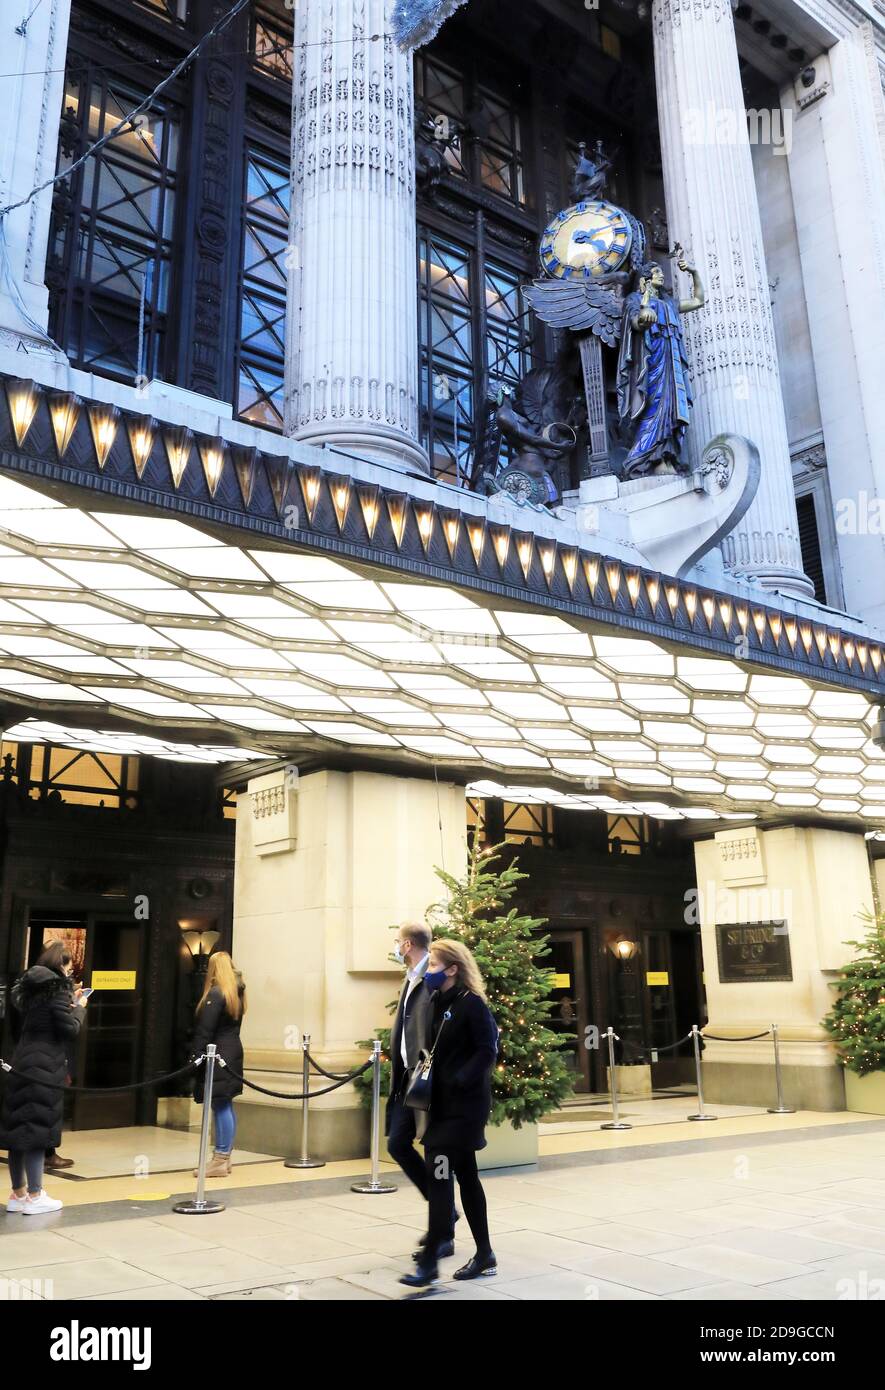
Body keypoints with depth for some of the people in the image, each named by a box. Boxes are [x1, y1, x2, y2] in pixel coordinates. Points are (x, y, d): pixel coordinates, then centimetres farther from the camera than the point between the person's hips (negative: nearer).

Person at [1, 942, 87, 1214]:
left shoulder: (33, 988, 14)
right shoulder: (57, 989, -11)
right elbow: (70, 1028, -14)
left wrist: (70, 1003, 16)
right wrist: (79, 1007, 2)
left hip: (22, 1064, 8)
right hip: (45, 1068, -8)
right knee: (38, 1130, -3)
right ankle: (34, 1197, 2)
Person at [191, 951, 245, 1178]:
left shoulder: (215, 994, -15)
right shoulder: (237, 993, 12)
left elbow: (205, 1031, -18)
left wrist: (197, 1056, -15)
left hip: (218, 1055, -9)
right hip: (233, 1051, 9)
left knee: (220, 1106, -6)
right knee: (226, 1106, 13)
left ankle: (220, 1161, -3)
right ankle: (225, 1158, 20)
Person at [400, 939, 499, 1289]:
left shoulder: (472, 1004, -13)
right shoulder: (437, 1004, 11)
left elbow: (487, 1051, -17)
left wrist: (459, 1081, -22)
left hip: (464, 1106, -8)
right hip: (442, 1105, 8)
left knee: (439, 1176, -9)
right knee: (466, 1177, 14)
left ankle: (429, 1263, -2)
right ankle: (485, 1255, 24)